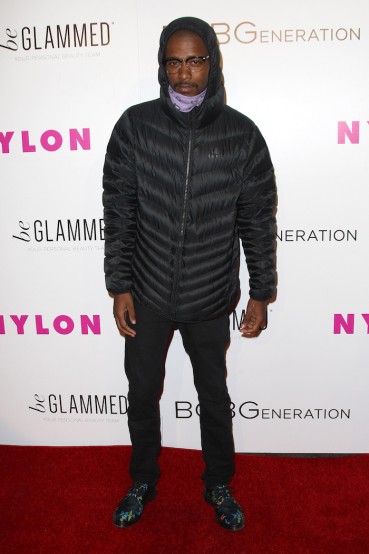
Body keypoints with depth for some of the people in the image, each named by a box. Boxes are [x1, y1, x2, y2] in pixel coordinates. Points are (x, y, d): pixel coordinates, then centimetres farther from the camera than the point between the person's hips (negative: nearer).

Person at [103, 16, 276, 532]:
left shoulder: (242, 134, -7)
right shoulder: (135, 126, -7)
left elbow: (258, 219, -2)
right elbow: (119, 213, -3)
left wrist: (261, 293, -1)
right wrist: (119, 286, -4)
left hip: (212, 300, 0)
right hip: (147, 295, 1)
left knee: (215, 397, 18)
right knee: (142, 395, 17)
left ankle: (219, 486, 44)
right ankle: (143, 481, 44)